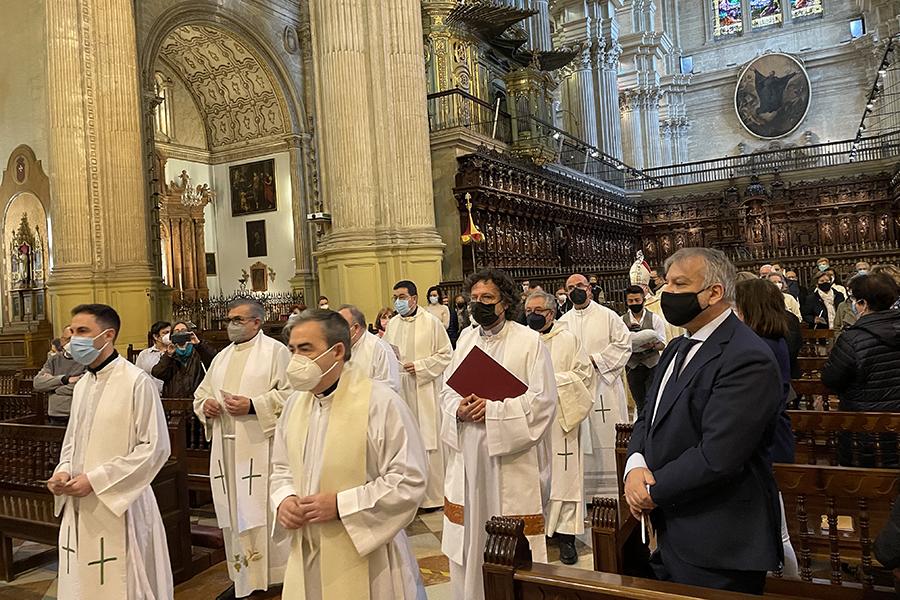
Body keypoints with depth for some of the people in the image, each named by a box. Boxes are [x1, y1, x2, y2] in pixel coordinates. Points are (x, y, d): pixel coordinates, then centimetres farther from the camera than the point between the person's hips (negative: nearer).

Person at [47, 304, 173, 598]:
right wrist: (63, 472, 1)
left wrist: (95, 480, -17)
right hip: (79, 507, 7)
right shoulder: (82, 384, 10)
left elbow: (155, 447, -17)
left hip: (119, 507, -7)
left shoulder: (137, 382, -14)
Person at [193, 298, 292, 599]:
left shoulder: (275, 351, -3)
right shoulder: (222, 357, 18)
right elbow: (201, 393, 22)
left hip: (260, 445, -7)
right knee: (233, 511, 11)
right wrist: (205, 405, 0)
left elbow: (290, 392, -12)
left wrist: (253, 406, -19)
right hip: (226, 447, 7)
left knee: (262, 509, -3)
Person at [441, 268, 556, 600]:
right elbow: (447, 389, 13)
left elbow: (544, 400, -11)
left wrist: (494, 408, -19)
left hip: (511, 458, -5)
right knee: (468, 537, 13)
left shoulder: (530, 341, -6)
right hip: (469, 457, 5)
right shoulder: (466, 338, 10)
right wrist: (459, 409, -9)